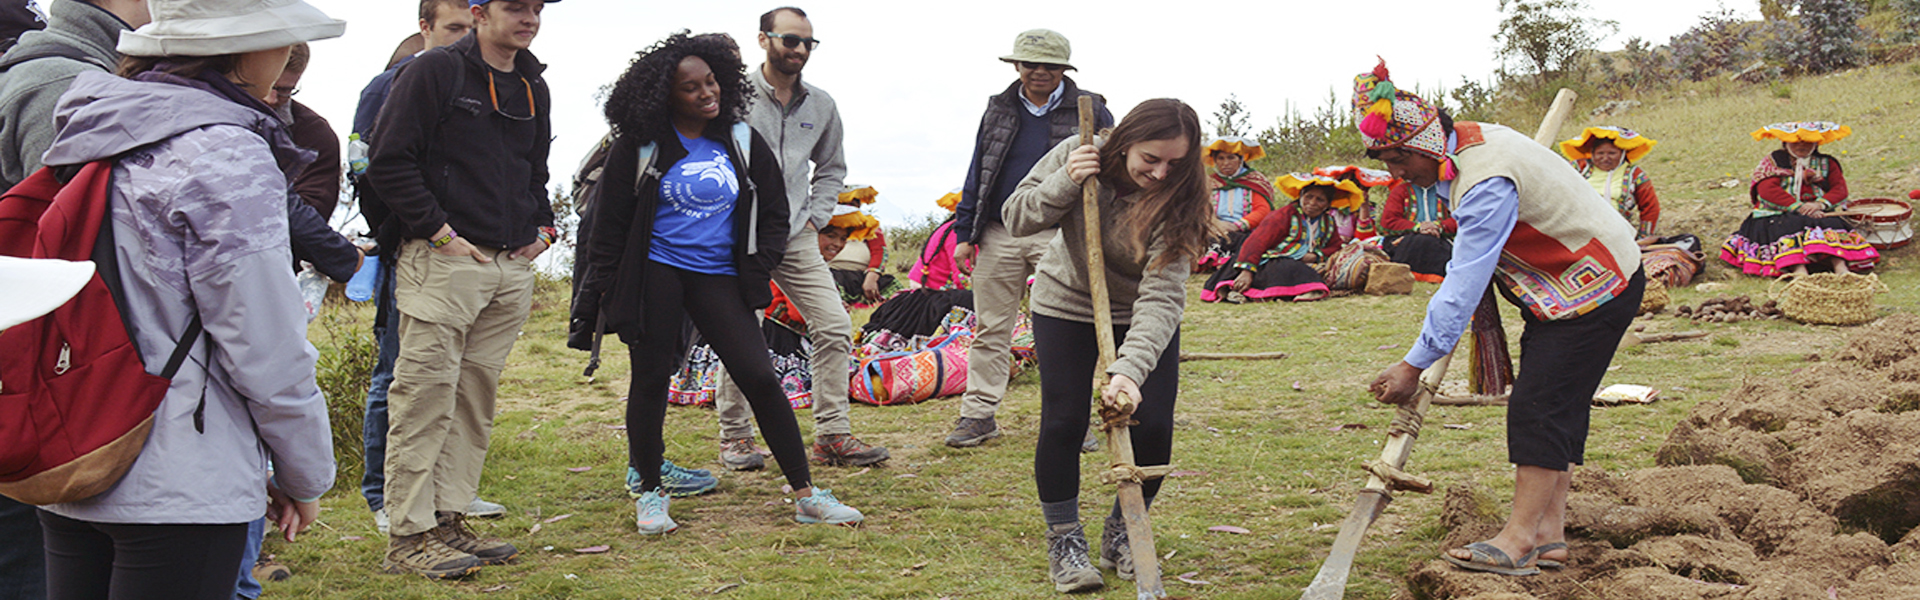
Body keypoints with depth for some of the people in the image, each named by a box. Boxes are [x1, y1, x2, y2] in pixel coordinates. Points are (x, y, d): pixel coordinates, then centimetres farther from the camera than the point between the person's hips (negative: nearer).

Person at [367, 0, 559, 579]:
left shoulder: (533, 88, 17)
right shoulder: (434, 71, -5)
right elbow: (389, 162, -9)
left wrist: (542, 226, 12)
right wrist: (440, 231, -13)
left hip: (513, 266, 7)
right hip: (443, 262, -7)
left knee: (477, 398, 10)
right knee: (426, 395, -6)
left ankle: (449, 519, 18)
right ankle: (408, 537, 0)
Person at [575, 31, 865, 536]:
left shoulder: (743, 143, 6)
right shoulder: (640, 147, -2)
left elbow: (774, 212, 13)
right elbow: (610, 222, 3)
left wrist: (759, 269, 0)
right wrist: (599, 291, -1)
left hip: (718, 277, 2)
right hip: (655, 275, -1)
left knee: (760, 377, -6)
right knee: (651, 379, 3)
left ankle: (806, 495, 0)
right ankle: (649, 494, 20)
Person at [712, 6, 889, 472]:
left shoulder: (821, 105, 9)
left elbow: (831, 168, 23)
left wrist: (815, 216, 10)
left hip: (796, 237, 4)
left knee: (834, 326, -4)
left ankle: (833, 434, 4)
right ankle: (735, 436, 14)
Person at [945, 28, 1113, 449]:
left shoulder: (1089, 110, 3)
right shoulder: (998, 110, 12)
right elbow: (977, 174, 15)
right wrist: (965, 234, 9)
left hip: (1062, 235, -2)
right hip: (999, 233, 3)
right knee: (991, 328, 5)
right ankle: (979, 415, 12)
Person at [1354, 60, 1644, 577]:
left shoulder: (1486, 183, -29)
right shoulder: (1465, 143, 2)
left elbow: (1464, 285, -30)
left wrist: (1414, 366, -27)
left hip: (1596, 286, -10)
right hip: (1565, 282, 10)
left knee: (1539, 405, -14)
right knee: (1556, 404, 9)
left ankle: (1519, 540, -14)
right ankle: (1549, 533, 11)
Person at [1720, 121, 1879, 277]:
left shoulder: (1827, 163, 20)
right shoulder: (1773, 161, 11)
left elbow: (1840, 189, 5)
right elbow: (1767, 190, -6)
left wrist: (1820, 204, -17)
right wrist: (1798, 207, -18)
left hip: (1818, 214, 3)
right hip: (1778, 216, -3)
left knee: (1832, 224, -30)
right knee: (1793, 226, -36)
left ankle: (1840, 267, -49)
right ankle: (1798, 269, -56)